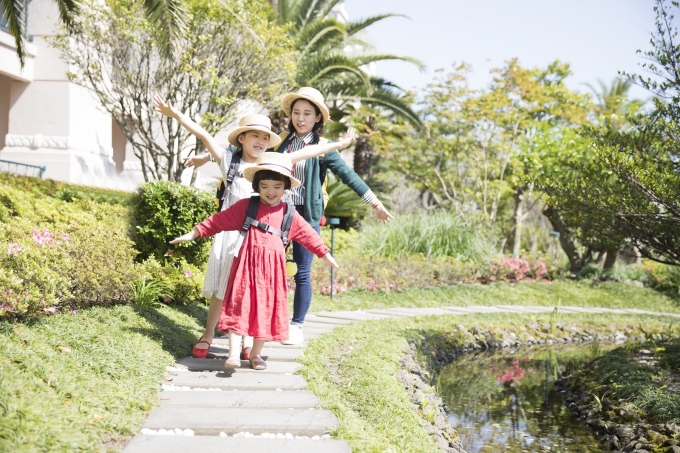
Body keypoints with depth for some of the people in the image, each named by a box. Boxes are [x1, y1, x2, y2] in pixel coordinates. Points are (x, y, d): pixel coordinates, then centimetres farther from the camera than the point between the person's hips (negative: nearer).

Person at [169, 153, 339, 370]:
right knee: (240, 305, -7)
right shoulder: (246, 207, 2)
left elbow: (307, 234, 17)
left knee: (266, 310, 7)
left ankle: (255, 354, 20)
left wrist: (324, 254, 21)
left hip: (272, 268, 2)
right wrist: (194, 233, 3)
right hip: (247, 263, -2)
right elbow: (219, 220, 4)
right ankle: (234, 354, -6)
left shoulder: (289, 214, 9)